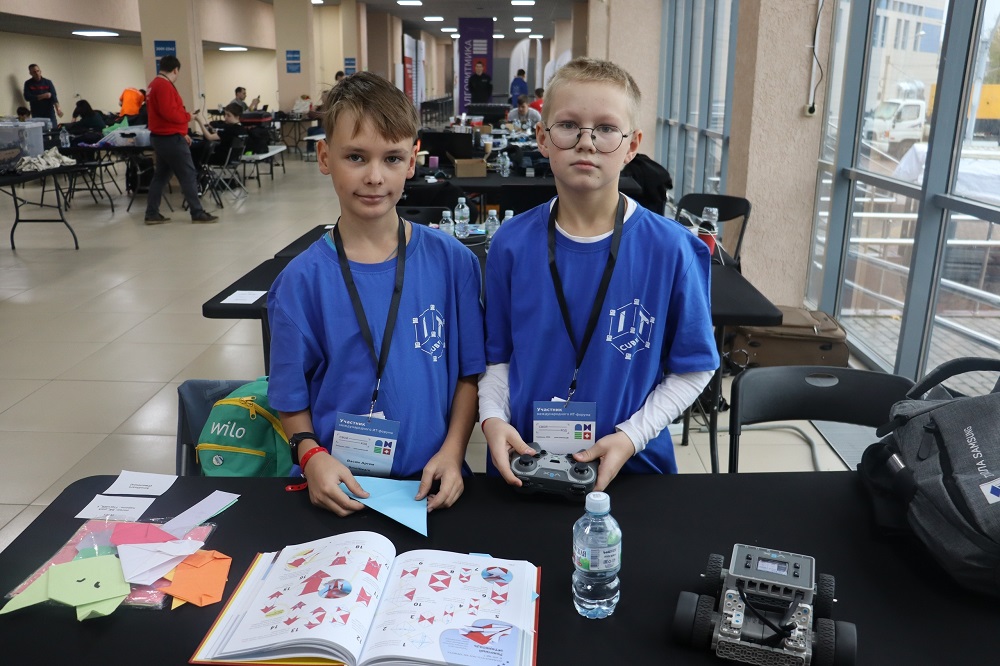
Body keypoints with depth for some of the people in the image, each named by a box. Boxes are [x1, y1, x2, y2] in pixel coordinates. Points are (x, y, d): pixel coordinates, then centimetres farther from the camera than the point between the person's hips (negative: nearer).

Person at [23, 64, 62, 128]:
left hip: (50, 114, 0)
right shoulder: (28, 84, 3)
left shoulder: (48, 82, 3)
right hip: (36, 115, 0)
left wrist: (58, 108, -26)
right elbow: (27, 97, -6)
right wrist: (43, 96, -13)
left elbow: (53, 96, -8)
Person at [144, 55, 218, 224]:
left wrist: (181, 133, 17)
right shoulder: (164, 86, -17)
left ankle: (152, 214, 13)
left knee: (161, 175, 12)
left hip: (161, 137, 10)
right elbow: (169, 113, -27)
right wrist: (188, 116, -10)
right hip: (170, 139, -10)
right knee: (189, 176, -4)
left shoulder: (154, 85, 16)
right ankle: (197, 213, -1)